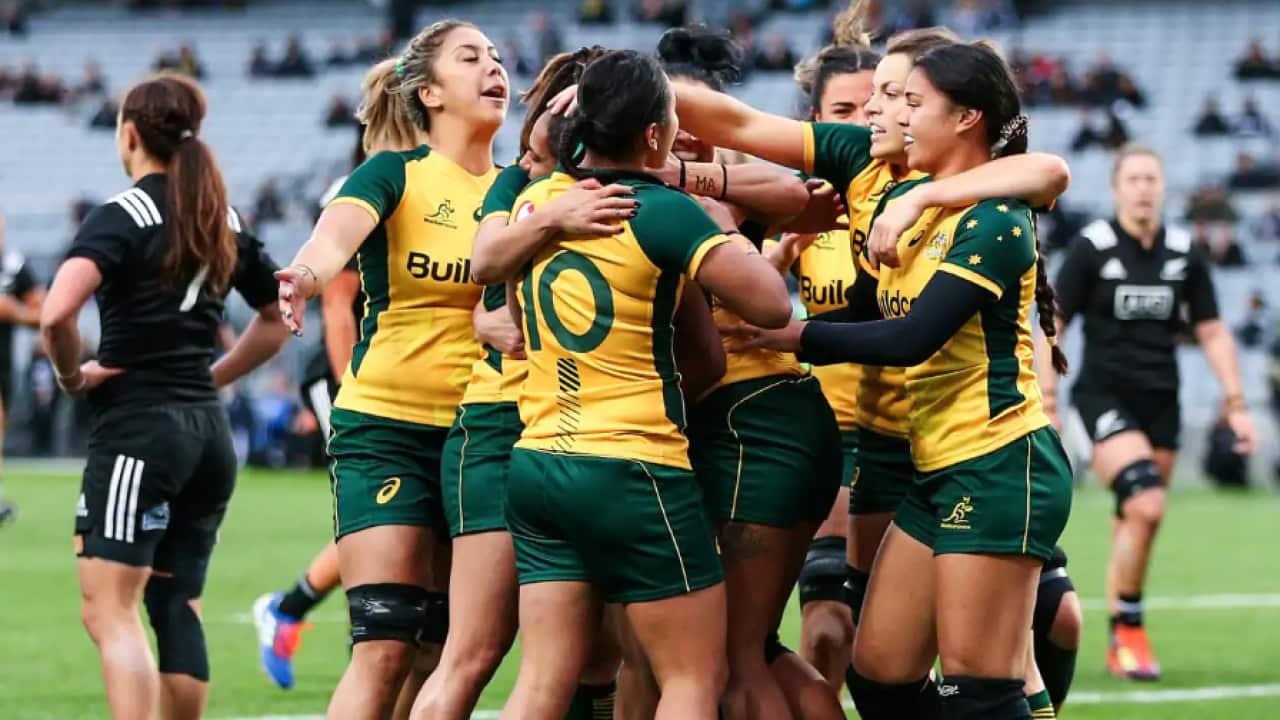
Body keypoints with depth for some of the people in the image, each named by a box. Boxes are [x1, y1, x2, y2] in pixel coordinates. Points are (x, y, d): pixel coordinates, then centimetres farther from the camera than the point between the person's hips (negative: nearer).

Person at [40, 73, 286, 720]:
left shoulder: (121, 217, -9)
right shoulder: (224, 221, 11)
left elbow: (56, 312, -25)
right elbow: (277, 320, 23)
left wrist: (73, 374, -8)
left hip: (137, 428, -7)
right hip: (208, 429, 7)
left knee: (107, 609, -10)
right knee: (177, 605, 13)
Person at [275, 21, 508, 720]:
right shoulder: (396, 173, -3)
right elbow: (340, 227, -23)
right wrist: (308, 273, -46)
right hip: (386, 426, -4)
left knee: (442, 652, 4)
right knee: (386, 648, -14)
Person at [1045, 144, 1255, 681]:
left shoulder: (1185, 254, 5)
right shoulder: (1091, 249, -6)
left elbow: (1212, 333, 11)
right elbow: (1052, 326, -2)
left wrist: (1236, 404, 5)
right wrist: (1046, 401, -8)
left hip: (1160, 403, 4)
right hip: (1103, 397, -4)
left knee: (1134, 524, 6)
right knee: (1146, 504, -22)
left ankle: (1118, 648, 17)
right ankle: (1128, 631, -10)